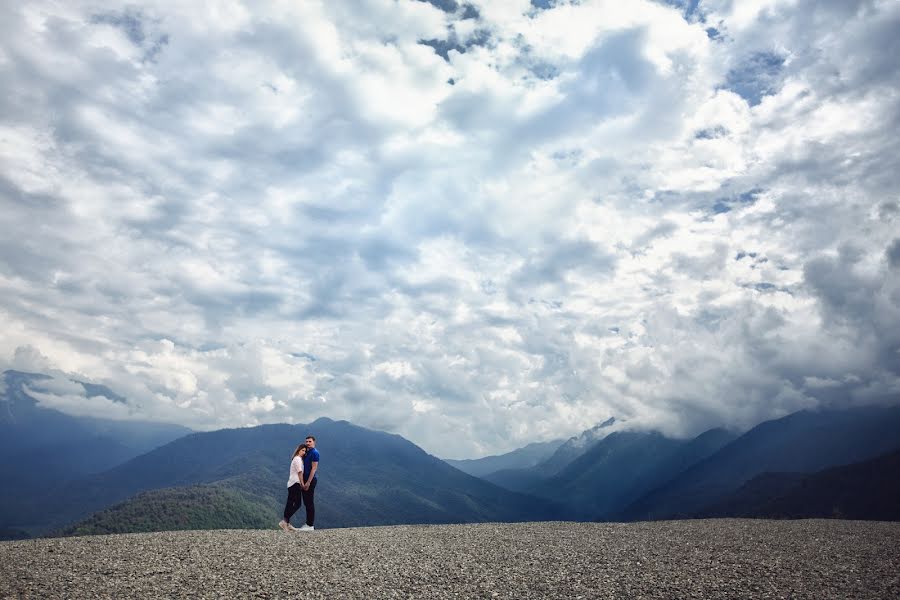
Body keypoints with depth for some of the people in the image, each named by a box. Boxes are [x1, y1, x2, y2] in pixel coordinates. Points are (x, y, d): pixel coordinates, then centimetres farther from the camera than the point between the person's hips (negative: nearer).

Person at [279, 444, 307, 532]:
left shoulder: (296, 459, 21)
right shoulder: (298, 459, -8)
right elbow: (300, 472, -12)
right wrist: (302, 483, -8)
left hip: (291, 484, 10)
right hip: (295, 483, -10)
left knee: (290, 504, 7)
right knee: (297, 503, -11)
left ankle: (287, 524, 7)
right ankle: (285, 521, -15)